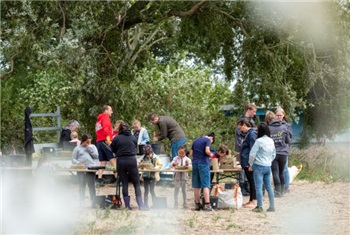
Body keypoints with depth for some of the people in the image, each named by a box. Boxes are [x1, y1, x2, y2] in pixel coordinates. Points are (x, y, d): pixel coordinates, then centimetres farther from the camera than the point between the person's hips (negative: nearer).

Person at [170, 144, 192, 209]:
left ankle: (185, 203, 13)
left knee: (184, 190, 6)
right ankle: (176, 203, 3)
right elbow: (171, 164, -4)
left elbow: (190, 167, -4)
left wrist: (188, 164, -24)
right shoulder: (176, 158, 4)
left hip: (184, 176, 0)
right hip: (177, 176, 0)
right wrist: (174, 164, -26)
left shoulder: (187, 159, 4)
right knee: (176, 190, -1)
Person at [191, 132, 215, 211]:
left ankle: (197, 204, 10)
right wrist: (211, 155, 3)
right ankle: (207, 205, -14)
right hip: (203, 163, -6)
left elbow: (191, 153, 18)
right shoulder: (207, 140, -2)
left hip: (195, 163, 6)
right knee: (205, 185, -7)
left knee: (196, 186, 9)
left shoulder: (195, 141, 18)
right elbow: (207, 151, -16)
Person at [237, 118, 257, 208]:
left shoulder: (252, 134, -14)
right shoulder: (248, 134, 17)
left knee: (252, 181, -7)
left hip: (249, 164, -10)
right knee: (250, 181, 13)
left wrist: (250, 163, -20)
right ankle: (251, 200, 19)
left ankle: (254, 201, -5)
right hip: (247, 163, 10)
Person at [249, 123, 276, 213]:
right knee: (269, 187, 12)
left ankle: (259, 207, -6)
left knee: (258, 187, -4)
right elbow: (274, 154, 16)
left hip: (259, 166, -6)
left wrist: (251, 165, -2)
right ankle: (272, 206, 12)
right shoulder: (271, 141, 7)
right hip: (268, 166, 6)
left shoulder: (259, 141, -13)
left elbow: (252, 154, -13)